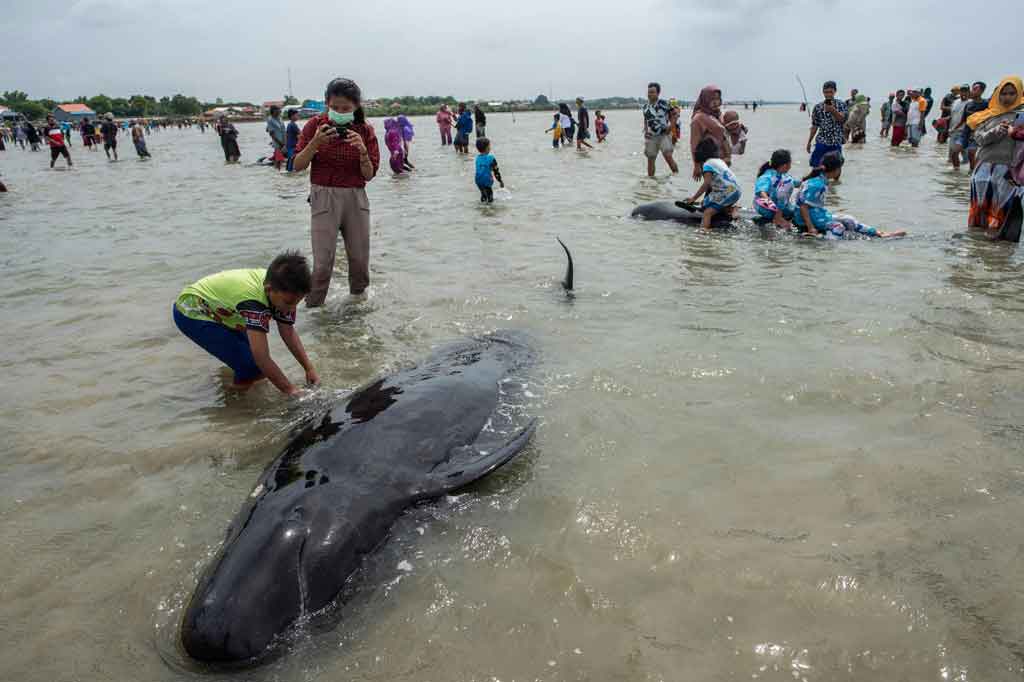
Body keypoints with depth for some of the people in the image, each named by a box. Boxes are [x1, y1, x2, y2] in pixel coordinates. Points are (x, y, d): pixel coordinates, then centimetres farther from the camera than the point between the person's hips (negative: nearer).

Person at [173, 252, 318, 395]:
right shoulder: (254, 302, -40)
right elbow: (262, 359, -38)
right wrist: (290, 390, -32)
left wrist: (309, 369, -10)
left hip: (213, 310, 8)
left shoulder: (279, 287, -16)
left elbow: (289, 333, -6)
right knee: (250, 362, -19)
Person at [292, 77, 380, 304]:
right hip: (324, 197, -2)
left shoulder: (366, 130, 0)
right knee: (323, 262, -8)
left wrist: (362, 150, -20)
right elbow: (298, 165, -4)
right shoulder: (316, 125, -3)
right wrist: (315, 143, -20)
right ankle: (312, 308, 9)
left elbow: (369, 175, -2)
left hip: (356, 198, 2)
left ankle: (358, 298, 35)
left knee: (360, 258, 10)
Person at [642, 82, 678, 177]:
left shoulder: (664, 104, -6)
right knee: (650, 159, 7)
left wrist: (670, 127, -8)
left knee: (668, 156, -20)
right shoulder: (645, 106, 7)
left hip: (664, 135, -4)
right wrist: (645, 130, 9)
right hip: (651, 137, 4)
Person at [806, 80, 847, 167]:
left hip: (836, 142, -1)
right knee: (816, 167, -3)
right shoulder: (818, 107, 4)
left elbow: (841, 119, -15)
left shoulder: (841, 105, 1)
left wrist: (833, 110, -32)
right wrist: (809, 141, 8)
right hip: (821, 141, 1)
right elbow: (815, 126, 9)